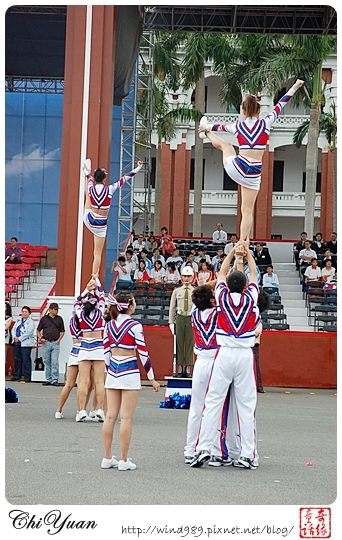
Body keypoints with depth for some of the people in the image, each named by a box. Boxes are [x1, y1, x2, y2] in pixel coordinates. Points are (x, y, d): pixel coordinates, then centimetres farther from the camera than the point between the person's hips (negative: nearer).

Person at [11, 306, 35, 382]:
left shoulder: (31, 322, -5)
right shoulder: (19, 320, 17)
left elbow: (29, 333, -15)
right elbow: (13, 329, 15)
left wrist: (20, 338, -16)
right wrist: (14, 337, -5)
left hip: (26, 344, -7)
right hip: (17, 343, 7)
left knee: (26, 360, -7)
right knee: (17, 359, 10)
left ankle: (27, 377, -3)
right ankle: (17, 375, 19)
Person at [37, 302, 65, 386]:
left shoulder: (59, 319, 8)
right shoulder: (44, 318, 6)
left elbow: (62, 331, 11)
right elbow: (38, 330, 11)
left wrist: (58, 340, -1)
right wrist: (40, 338, -5)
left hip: (55, 343, 0)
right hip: (46, 343, 0)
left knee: (55, 362, -6)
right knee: (46, 362, 5)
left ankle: (54, 380, -3)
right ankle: (48, 380, 12)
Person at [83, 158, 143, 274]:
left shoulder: (91, 189, -9)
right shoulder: (109, 190, -18)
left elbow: (90, 178, 14)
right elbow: (124, 179, -11)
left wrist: (86, 171, 37)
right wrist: (138, 168, -2)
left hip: (88, 220, 3)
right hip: (101, 225, -3)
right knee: (97, 253, 6)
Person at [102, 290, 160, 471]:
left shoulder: (109, 325, 6)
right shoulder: (135, 326, -11)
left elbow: (106, 352, 10)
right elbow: (143, 354, -11)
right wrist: (152, 378, -5)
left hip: (112, 372, 6)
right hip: (129, 372, -6)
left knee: (110, 416, 8)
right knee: (126, 418, -3)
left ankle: (107, 458, 12)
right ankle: (124, 460, 0)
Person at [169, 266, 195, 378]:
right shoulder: (176, 291, 8)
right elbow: (172, 307, 9)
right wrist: (171, 322, 3)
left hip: (191, 318, -1)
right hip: (179, 318, 1)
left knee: (190, 343, 1)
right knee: (179, 343, 2)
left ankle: (188, 369, 5)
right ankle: (179, 369, 7)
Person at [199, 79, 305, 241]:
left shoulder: (238, 126, 2)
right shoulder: (265, 123, -5)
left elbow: (221, 126, 22)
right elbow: (279, 106, 3)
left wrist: (206, 127, 42)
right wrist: (295, 87, 12)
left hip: (236, 167, 2)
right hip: (253, 173, -2)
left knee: (225, 144, 34)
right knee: (247, 211, 4)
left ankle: (207, 133, 64)